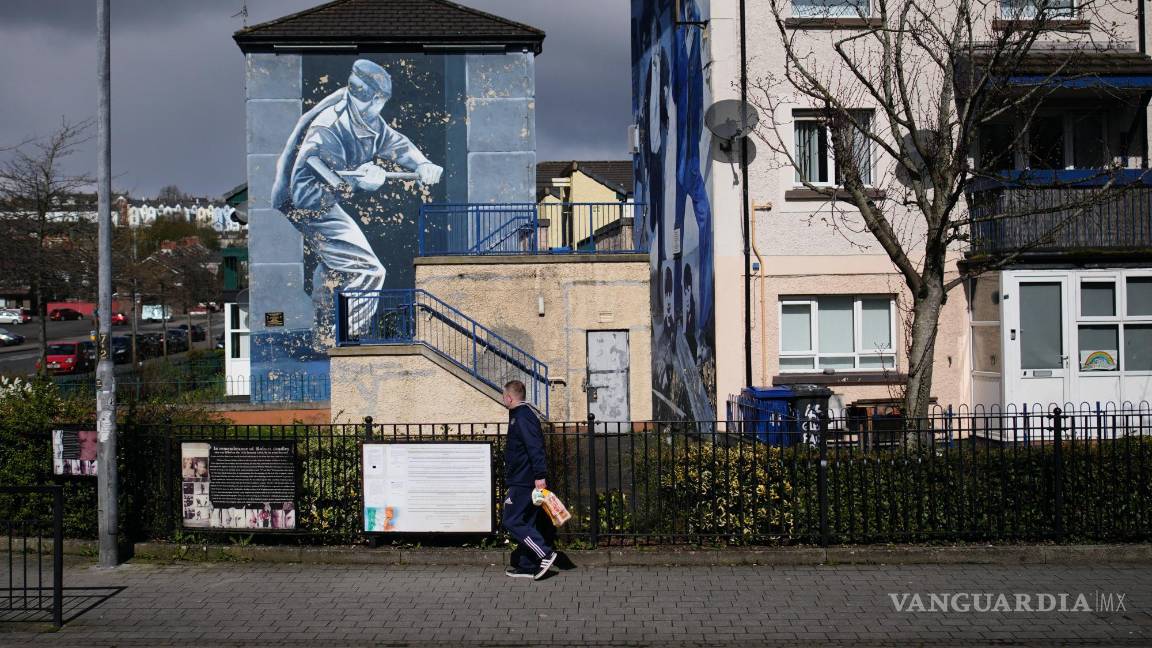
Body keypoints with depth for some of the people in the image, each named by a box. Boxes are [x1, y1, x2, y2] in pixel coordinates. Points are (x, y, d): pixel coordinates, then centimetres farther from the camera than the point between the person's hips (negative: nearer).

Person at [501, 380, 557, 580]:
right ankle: (528, 566, 15)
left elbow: (535, 447, -24)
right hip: (523, 480, 10)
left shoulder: (522, 417, -15)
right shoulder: (521, 415, 17)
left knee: (512, 522, -8)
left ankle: (545, 554, -11)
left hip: (523, 481, -10)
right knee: (525, 523, 12)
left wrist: (540, 475, -28)